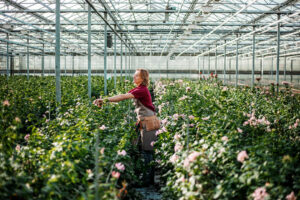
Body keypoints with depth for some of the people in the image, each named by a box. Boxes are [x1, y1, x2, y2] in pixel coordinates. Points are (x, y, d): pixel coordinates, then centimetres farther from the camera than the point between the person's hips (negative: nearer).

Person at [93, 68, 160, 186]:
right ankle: (148, 178, 18)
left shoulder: (142, 90, -15)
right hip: (144, 123, 9)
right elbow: (123, 96, 8)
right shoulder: (137, 90, 14)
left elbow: (123, 97, -24)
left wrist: (106, 100, -25)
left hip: (149, 123, -9)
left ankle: (148, 180, 2)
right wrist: (104, 100, -2)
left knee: (147, 151, -5)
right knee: (144, 150, 11)